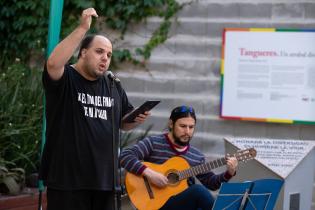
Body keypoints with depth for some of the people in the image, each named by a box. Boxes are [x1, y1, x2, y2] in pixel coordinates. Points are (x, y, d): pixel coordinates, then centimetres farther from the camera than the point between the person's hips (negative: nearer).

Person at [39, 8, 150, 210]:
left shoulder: (114, 86, 15)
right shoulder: (64, 79, -5)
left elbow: (124, 122, 25)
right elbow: (53, 63, -28)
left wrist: (137, 119, 0)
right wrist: (83, 28, -28)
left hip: (104, 178, 6)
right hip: (68, 177, -6)